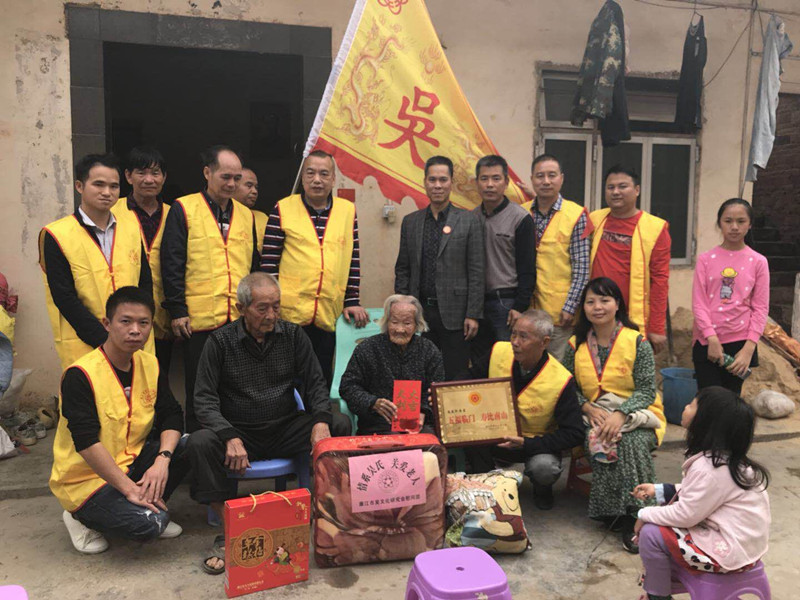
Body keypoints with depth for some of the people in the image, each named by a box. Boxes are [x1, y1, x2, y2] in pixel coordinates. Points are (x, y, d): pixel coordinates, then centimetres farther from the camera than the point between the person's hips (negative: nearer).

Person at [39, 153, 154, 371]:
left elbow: (146, 282, 10)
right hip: (84, 349, -3)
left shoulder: (131, 230, 10)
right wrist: (105, 340, -14)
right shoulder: (56, 236, -4)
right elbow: (65, 298, -8)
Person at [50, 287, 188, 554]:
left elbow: (172, 415, -3)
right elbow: (87, 443, -26)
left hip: (133, 462, 6)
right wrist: (129, 488, -28)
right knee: (147, 523, -26)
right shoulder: (80, 375, -21)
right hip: (86, 478, -6)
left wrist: (162, 460, -22)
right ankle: (83, 517, 3)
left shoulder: (149, 365, -1)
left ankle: (150, 505, 4)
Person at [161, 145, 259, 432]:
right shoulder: (184, 209, 0)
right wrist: (177, 310, -10)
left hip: (241, 321, 4)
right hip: (199, 320, -4)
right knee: (199, 392, 7)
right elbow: (171, 263, -5)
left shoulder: (245, 214, 14)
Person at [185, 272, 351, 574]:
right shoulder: (221, 341, -4)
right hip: (239, 432, -2)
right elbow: (205, 399, -9)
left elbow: (315, 384, 5)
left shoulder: (293, 334, 3)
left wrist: (321, 421, -16)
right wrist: (230, 437, -26)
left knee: (340, 425, -20)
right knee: (199, 443, -31)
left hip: (286, 429, 2)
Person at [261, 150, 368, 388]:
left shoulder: (348, 211, 8)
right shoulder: (283, 210, 1)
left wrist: (352, 301, 4)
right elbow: (269, 262, 0)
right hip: (288, 314, -2)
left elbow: (354, 261, 10)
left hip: (329, 315, 2)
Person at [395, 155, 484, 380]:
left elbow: (476, 271, -3)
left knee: (456, 377, 4)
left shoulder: (468, 221, -1)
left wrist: (473, 314, -8)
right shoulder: (410, 222, 9)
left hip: (454, 312, -3)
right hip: (419, 311, 3)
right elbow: (402, 269, 11)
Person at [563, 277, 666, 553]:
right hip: (593, 415, 2)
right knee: (598, 441, -32)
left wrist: (620, 415, -23)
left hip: (635, 413, -1)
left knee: (633, 442, -34)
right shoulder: (575, 345, 7)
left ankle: (633, 515, -27)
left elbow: (647, 390, -7)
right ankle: (615, 514, -23)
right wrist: (589, 408, -13)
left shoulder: (637, 342, -2)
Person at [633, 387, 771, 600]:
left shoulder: (708, 468, -29)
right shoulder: (722, 456, 1)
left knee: (650, 533, -11)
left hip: (730, 551, -10)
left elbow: (684, 515, -23)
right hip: (737, 536, 10)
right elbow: (695, 494, 13)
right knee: (658, 523, 12)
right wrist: (658, 490, 7)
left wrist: (645, 515, -9)